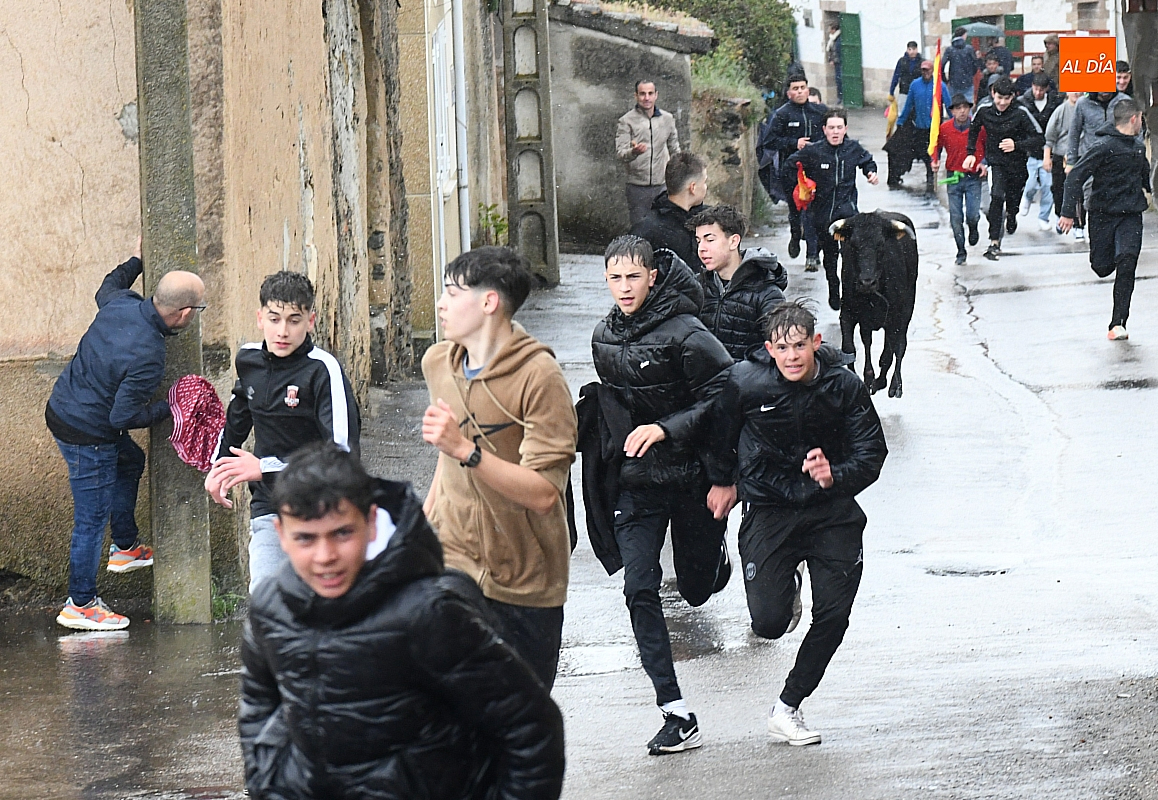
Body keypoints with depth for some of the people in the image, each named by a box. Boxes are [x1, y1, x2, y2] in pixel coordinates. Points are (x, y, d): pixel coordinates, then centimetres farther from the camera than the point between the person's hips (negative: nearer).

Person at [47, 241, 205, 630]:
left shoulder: (120, 305, -10)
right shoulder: (147, 359, -33)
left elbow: (108, 288, 18)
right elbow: (124, 416, -27)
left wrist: (136, 261, 30)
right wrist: (169, 407, -15)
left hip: (62, 406, 9)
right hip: (87, 436, -9)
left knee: (130, 460, 31)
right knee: (92, 518, 3)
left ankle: (126, 548, 45)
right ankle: (80, 604, 16)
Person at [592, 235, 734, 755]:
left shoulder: (684, 334, -17)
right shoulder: (605, 337, 3)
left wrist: (667, 429, -24)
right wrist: (622, 438, 11)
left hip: (691, 477, -4)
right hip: (635, 482, 4)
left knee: (696, 589, 10)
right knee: (640, 590, -9)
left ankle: (719, 563, 50)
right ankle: (677, 716, -8)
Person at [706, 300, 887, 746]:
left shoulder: (845, 387, -11)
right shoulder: (745, 384, -13)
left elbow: (871, 456, -6)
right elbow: (720, 433, 9)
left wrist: (834, 476, -27)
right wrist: (723, 481, 21)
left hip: (832, 511, 1)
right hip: (768, 510, -1)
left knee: (834, 617, -6)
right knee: (769, 623, -8)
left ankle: (787, 708, 12)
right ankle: (786, 588, 30)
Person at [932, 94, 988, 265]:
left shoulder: (979, 127, -7)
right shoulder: (944, 128, -4)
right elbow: (937, 146, 13)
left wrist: (984, 163, -8)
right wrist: (935, 160, -5)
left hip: (974, 177, -1)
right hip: (954, 177, 1)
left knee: (972, 215, -6)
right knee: (956, 217, 2)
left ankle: (973, 230, 32)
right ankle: (961, 252, 16)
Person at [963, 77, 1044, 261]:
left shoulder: (1020, 113, -18)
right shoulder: (984, 111, -9)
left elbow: (1040, 139, -17)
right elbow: (973, 130, 12)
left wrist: (1017, 145, -30)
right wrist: (970, 153, 3)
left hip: (1017, 163, 0)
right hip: (996, 162, 0)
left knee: (1013, 200, 17)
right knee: (997, 197, -22)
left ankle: (1011, 217, 57)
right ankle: (994, 243, -19)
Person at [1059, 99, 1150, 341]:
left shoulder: (1138, 148, 12)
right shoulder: (1105, 146, -12)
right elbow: (1076, 176, -15)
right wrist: (1068, 212, -19)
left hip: (1131, 215, 4)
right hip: (1103, 214, -4)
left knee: (1127, 262, -16)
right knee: (1101, 267, 0)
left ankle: (1118, 324, -16)